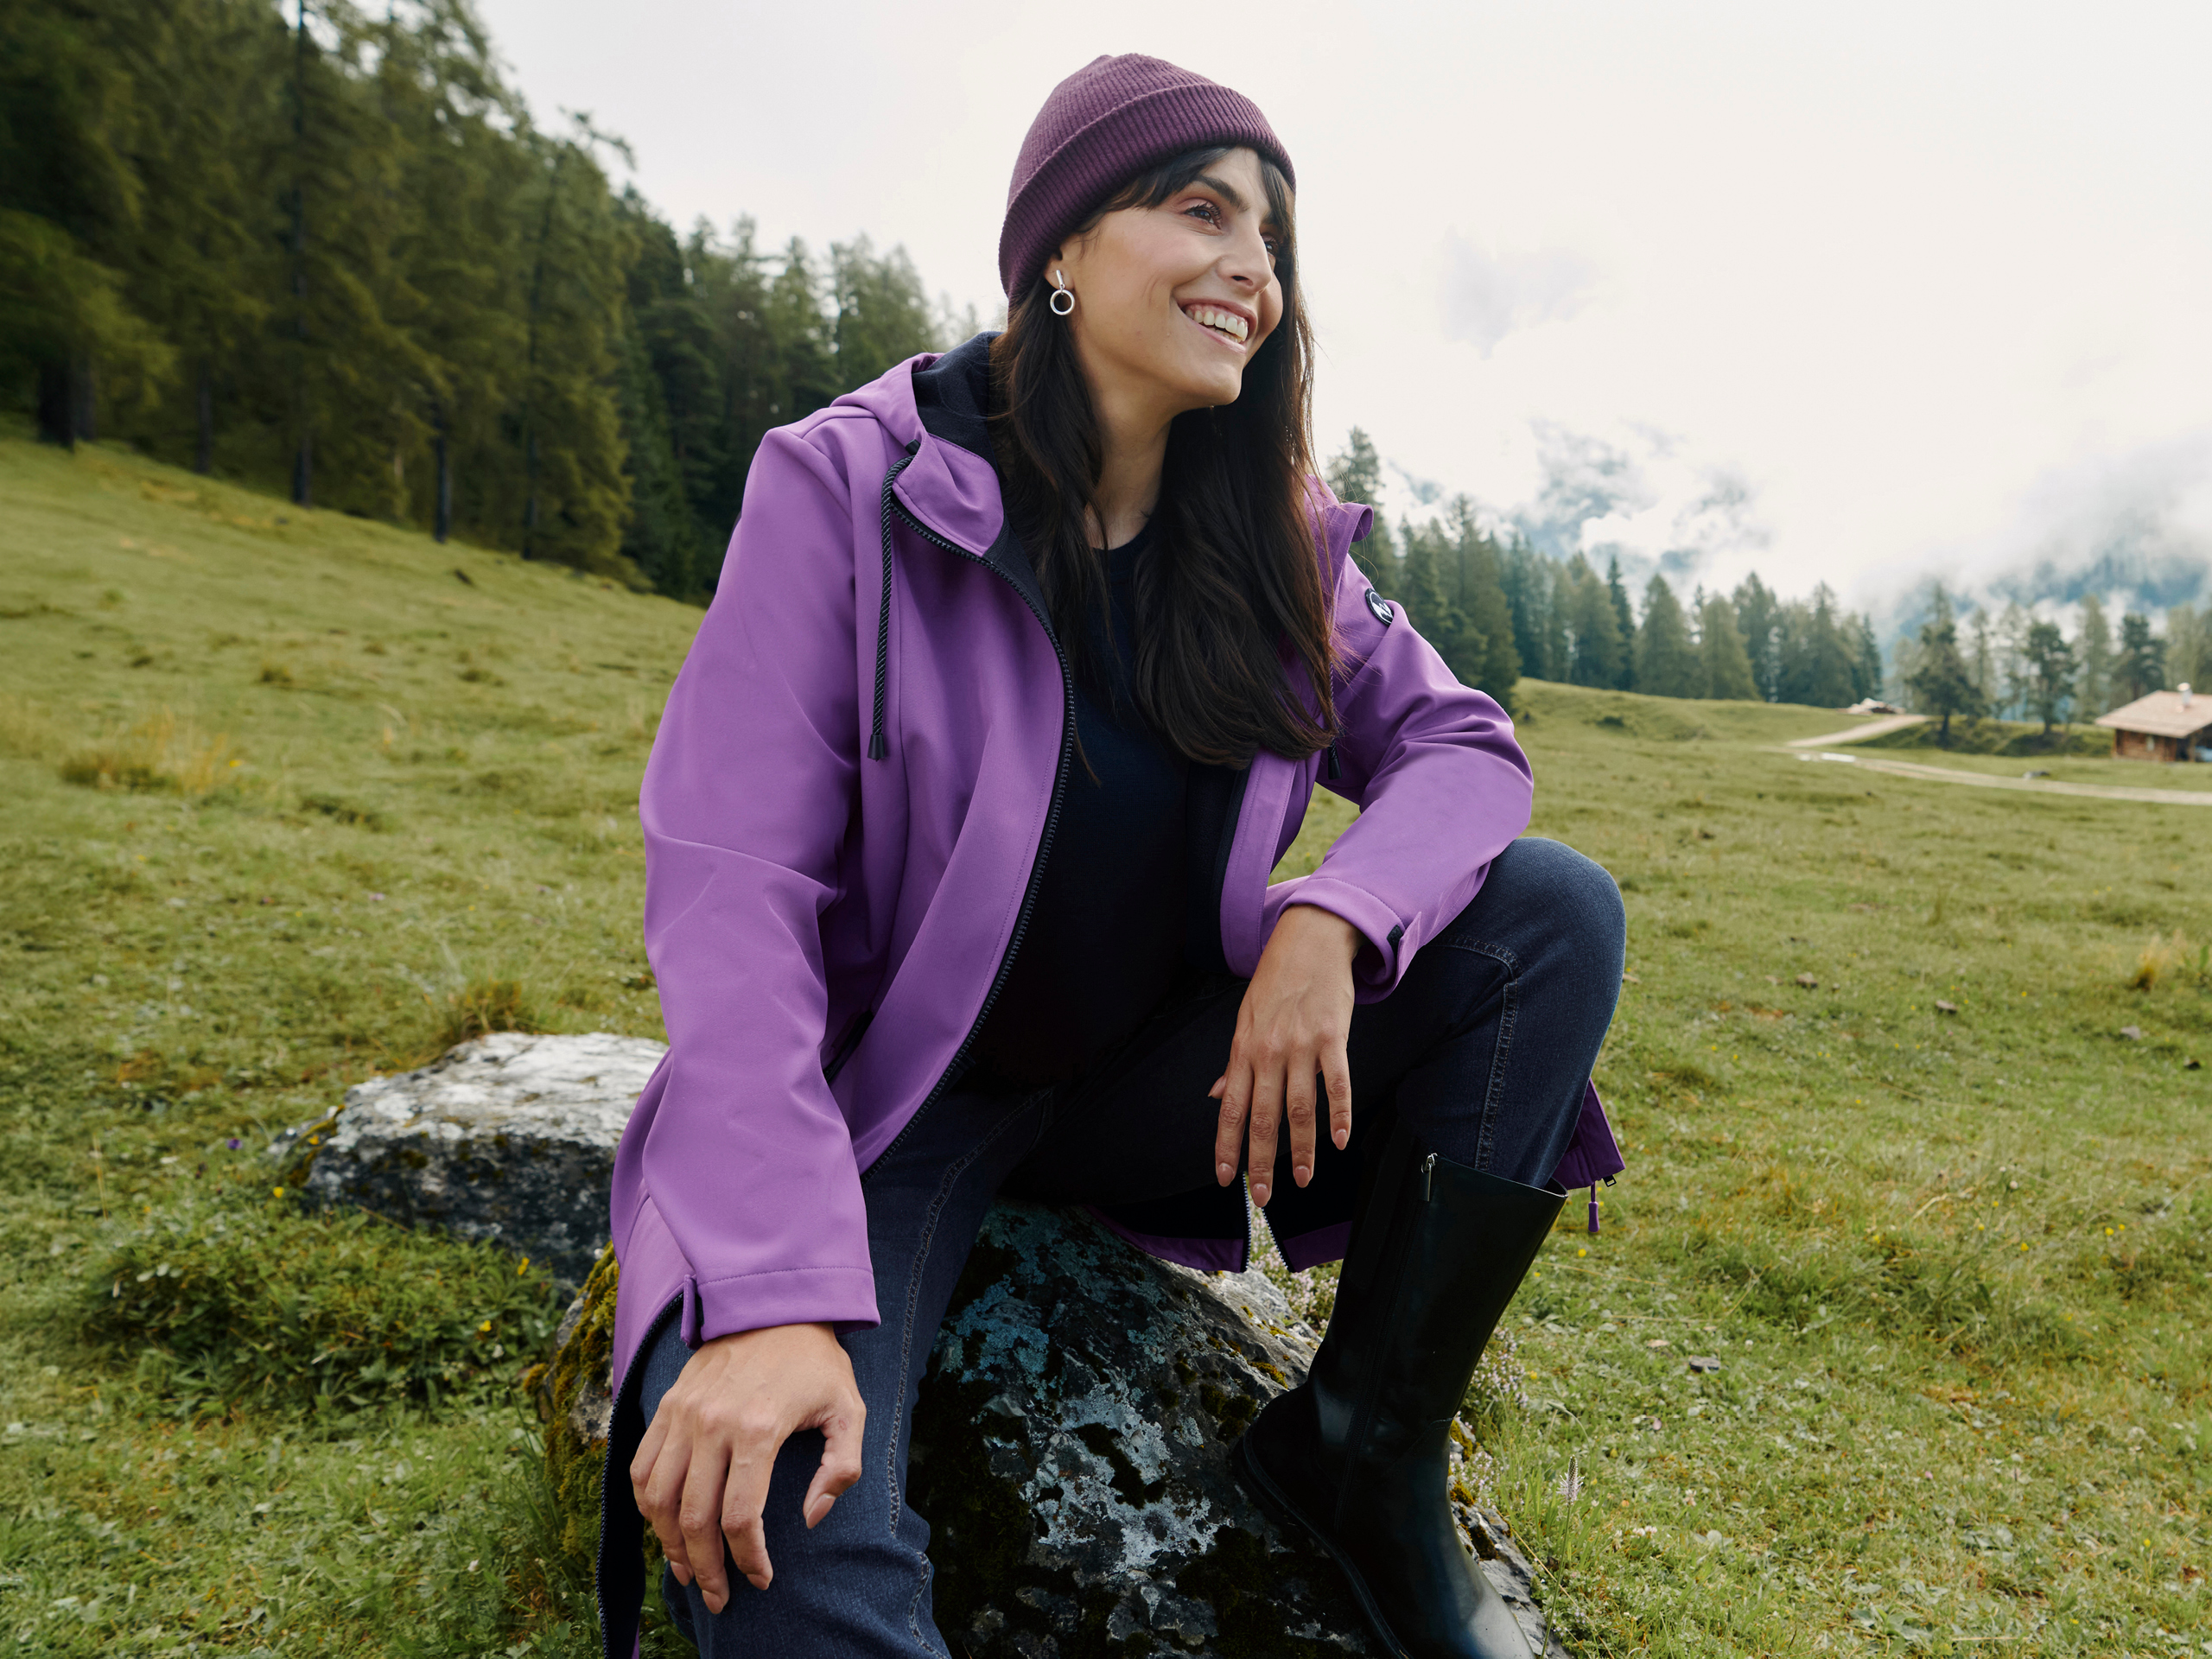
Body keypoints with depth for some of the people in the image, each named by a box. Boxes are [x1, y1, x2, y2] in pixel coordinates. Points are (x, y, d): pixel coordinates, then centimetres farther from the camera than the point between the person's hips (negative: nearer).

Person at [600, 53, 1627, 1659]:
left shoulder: (1275, 539, 1)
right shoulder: (849, 486, -14)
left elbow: (1464, 744, 1)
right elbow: (733, 887, -21)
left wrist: (1332, 922, -22)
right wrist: (777, 1298, -32)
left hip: (1151, 1082, 6)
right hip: (883, 1099, -5)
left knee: (1556, 912, -12)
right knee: (767, 1514, -37)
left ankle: (1370, 1450, -2)